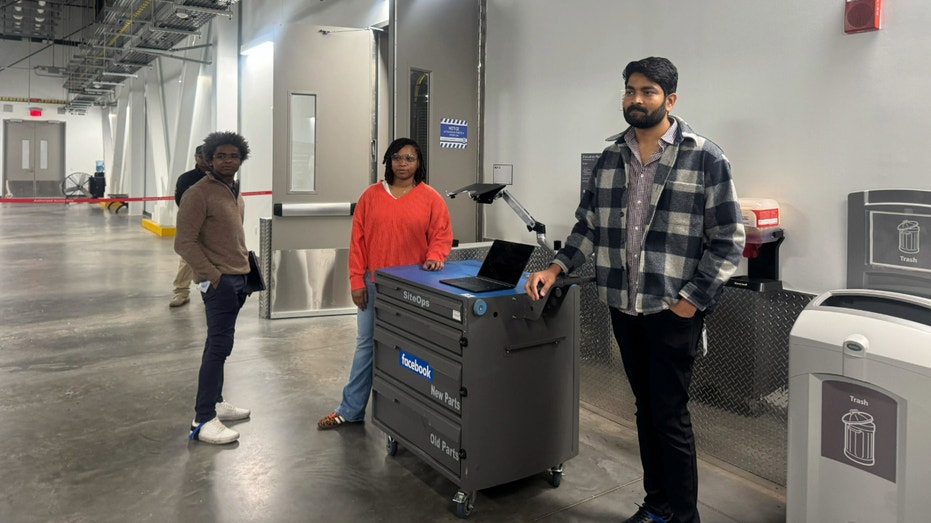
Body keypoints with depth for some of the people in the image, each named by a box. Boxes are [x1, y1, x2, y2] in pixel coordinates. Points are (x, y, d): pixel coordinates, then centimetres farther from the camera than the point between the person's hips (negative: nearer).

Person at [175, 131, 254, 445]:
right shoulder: (198, 194, -13)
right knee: (219, 345, -11)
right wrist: (212, 275, -19)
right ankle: (203, 421, -7)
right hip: (218, 281, -9)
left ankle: (215, 402, 26)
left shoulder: (234, 193, 14)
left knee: (219, 343, 15)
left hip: (237, 279, 9)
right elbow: (184, 243, -17)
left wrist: (244, 268, 15)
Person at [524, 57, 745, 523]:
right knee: (646, 409, 16)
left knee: (670, 415, 1)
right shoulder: (610, 159, 9)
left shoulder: (705, 159, -7)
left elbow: (728, 240, -7)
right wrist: (557, 268, 2)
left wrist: (692, 300, -12)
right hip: (623, 307, 5)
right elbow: (589, 224, 14)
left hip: (672, 310, -5)